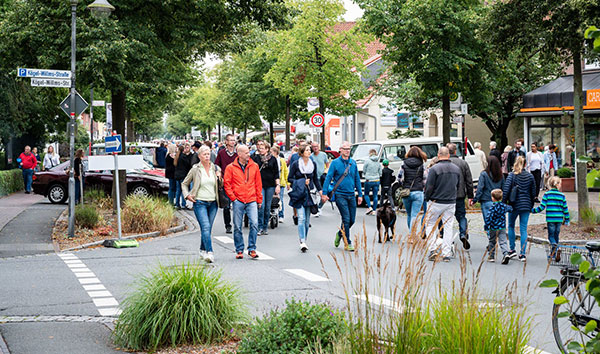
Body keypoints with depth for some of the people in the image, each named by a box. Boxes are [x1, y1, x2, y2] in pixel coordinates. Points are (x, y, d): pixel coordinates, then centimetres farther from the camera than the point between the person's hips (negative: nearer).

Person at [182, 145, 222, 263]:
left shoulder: (216, 168, 8)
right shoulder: (195, 169, 0)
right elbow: (184, 184, 11)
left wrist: (219, 177, -3)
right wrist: (187, 195, -4)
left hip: (213, 203, 4)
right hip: (200, 203, -4)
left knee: (208, 228, 9)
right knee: (205, 227, -17)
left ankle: (203, 250, 25)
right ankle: (209, 253, -22)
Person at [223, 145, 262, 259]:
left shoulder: (254, 166, 7)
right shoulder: (231, 167, 1)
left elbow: (258, 184, 12)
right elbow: (227, 184, 3)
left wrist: (259, 199, 10)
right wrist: (233, 198, -4)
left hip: (252, 200, 1)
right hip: (238, 201, -1)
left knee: (254, 224, -12)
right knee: (237, 227, 4)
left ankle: (252, 249, 0)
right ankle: (239, 250, 15)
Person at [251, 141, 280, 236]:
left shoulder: (273, 159, 6)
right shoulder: (255, 158, 3)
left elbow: (276, 173, 8)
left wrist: (278, 185, 1)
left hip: (270, 185, 2)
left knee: (268, 207, 6)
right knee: (261, 206, -11)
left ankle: (265, 228, 15)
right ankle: (260, 227, -5)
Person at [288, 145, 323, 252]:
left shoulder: (313, 164, 8)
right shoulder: (295, 164, -3)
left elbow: (316, 179, 16)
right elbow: (289, 179, 0)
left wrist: (320, 190, 6)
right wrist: (302, 182, -11)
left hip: (309, 194, 4)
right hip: (299, 194, -4)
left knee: (307, 219, 7)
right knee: (301, 218, -13)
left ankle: (304, 240, 18)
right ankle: (302, 242, -17)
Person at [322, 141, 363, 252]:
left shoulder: (353, 163, 9)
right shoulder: (335, 163, -3)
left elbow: (357, 179, 14)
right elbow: (328, 178, -3)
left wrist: (360, 194, 11)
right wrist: (324, 193, -8)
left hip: (351, 195, 5)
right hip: (340, 195, -5)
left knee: (352, 220, 7)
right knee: (346, 219, -9)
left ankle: (340, 234, 32)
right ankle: (347, 243, -1)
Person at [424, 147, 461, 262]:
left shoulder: (434, 169, -13)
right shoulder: (456, 169, 5)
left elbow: (429, 187, -13)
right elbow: (458, 186, 13)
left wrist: (427, 198, 4)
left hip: (436, 202, -4)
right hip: (451, 203, 4)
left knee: (429, 224, 10)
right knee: (448, 227, 8)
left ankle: (433, 249, -3)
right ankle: (446, 254, 7)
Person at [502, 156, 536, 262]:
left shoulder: (511, 175, -6)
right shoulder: (530, 176, 4)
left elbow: (506, 190, -12)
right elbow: (533, 193, 9)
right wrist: (531, 206, 19)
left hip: (514, 205, -2)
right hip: (526, 205, 2)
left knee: (511, 226, 17)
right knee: (523, 229, 3)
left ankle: (512, 250, 15)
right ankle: (522, 254, -1)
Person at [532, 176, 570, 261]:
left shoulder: (547, 194, -3)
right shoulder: (562, 195, 4)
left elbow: (542, 206, -6)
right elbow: (565, 208, 7)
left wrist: (533, 210, 8)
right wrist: (567, 219, 16)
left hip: (550, 219, -2)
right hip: (559, 219, 2)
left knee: (551, 235, 2)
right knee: (556, 235, 13)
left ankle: (555, 246, -27)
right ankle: (553, 253, 17)